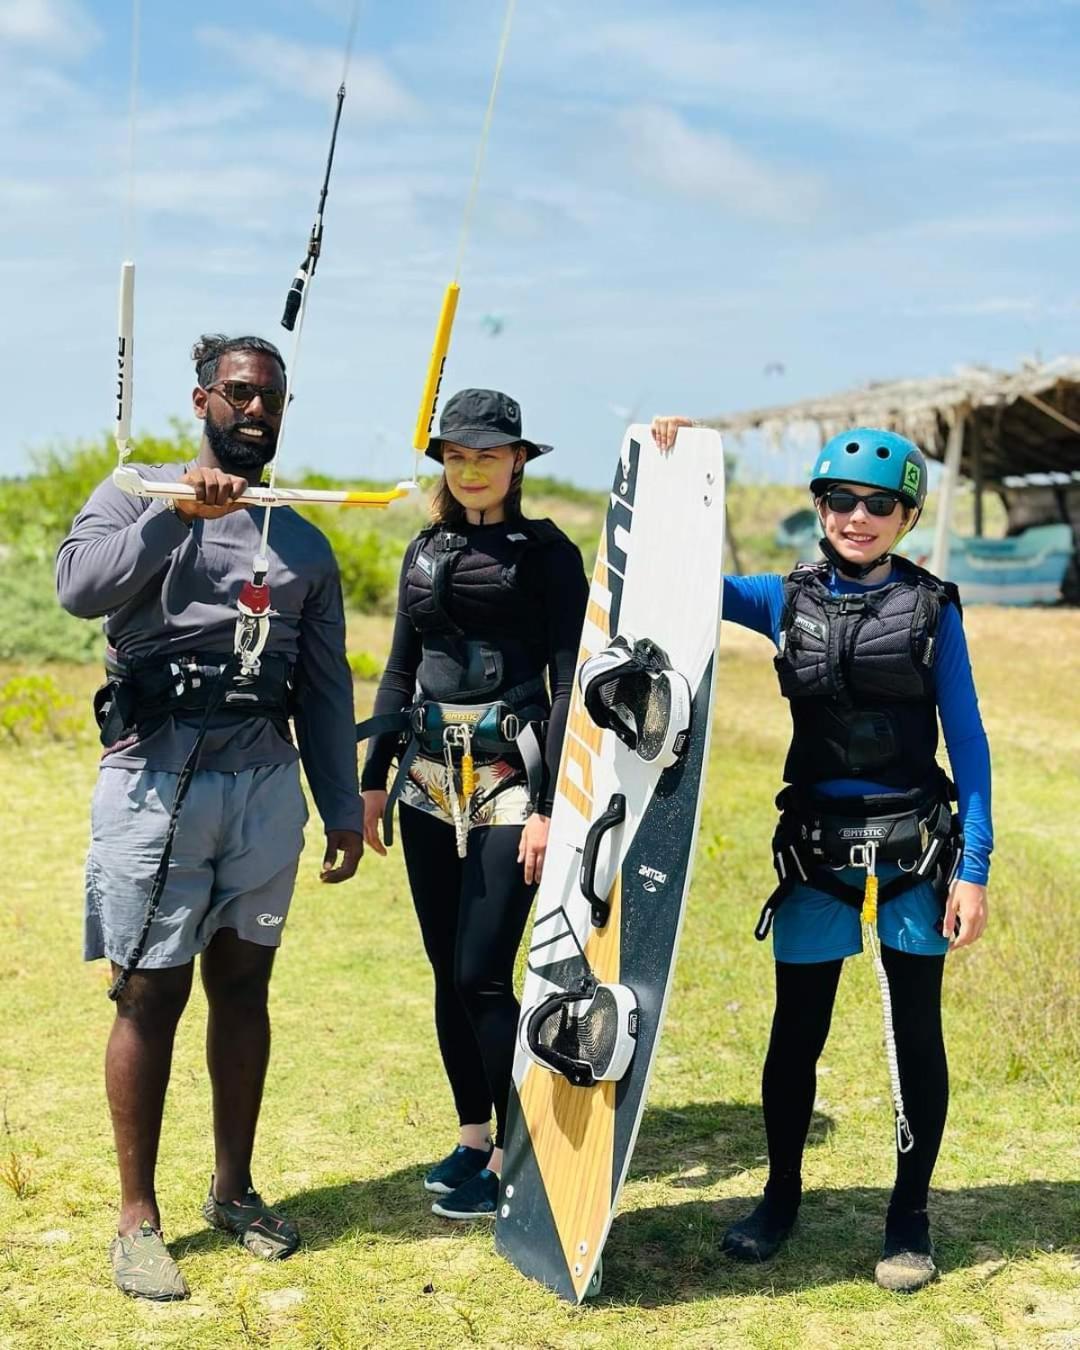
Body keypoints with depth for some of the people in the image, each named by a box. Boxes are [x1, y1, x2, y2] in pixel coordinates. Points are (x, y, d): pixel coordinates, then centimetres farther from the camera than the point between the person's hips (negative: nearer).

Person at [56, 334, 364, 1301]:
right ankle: (138, 1218, 10)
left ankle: (235, 1188, 26)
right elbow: (79, 586, -16)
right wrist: (175, 511, -23)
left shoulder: (304, 543, 16)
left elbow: (327, 685, 15)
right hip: (157, 778, -4)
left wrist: (344, 806, 11)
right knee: (152, 994, -1)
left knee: (244, 984, 11)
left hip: (267, 782, 4)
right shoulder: (136, 497, 4)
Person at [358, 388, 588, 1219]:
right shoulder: (426, 550, 12)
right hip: (429, 778, 6)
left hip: (508, 782, -6)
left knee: (481, 974, -7)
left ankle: (514, 1155, 8)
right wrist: (374, 779, 12)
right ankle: (472, 1135, 25)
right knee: (447, 970, 11)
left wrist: (550, 806, -14)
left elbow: (568, 683, -8)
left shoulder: (547, 552, -5)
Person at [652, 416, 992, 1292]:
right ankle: (781, 1196, 29)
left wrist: (975, 867, -6)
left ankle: (910, 1217, 23)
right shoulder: (786, 602, 6)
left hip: (915, 854, -1)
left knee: (917, 1034, 6)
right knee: (796, 1032, 8)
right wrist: (670, 471, -3)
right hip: (816, 856, 2)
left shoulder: (932, 608, 0)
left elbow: (967, 739, 0)